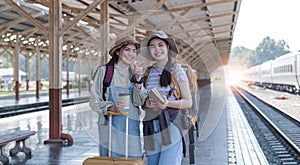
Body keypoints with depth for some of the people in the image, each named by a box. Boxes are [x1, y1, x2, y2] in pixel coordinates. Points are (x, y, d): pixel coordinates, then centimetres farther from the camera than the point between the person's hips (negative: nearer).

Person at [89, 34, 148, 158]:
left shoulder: (135, 73, 11)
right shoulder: (104, 71, -2)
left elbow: (139, 102, 3)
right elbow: (94, 101, -3)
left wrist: (138, 80, -10)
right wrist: (112, 108, -19)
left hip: (131, 126, 3)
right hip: (110, 125, -3)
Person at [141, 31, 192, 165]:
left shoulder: (176, 70, 1)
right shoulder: (148, 73, 11)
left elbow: (188, 102, 0)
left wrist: (167, 103, -17)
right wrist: (147, 103, -6)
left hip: (171, 130, -4)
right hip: (151, 132, 4)